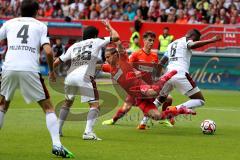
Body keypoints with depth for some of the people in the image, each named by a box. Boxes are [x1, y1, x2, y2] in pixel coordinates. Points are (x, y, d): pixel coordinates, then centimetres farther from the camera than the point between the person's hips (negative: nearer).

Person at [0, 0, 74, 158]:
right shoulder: (40, 26, 13)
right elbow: (48, 51, 1)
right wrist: (52, 71, 15)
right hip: (30, 70, -2)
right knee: (48, 108, 7)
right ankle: (57, 145, -8)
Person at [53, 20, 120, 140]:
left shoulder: (74, 46, 22)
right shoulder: (96, 42, 12)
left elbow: (58, 61, 19)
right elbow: (115, 37, 10)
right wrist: (109, 27, 28)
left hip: (70, 76, 5)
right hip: (84, 77, -5)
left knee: (68, 102, 26)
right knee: (95, 105, -2)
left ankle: (58, 129, 27)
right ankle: (88, 132, -18)